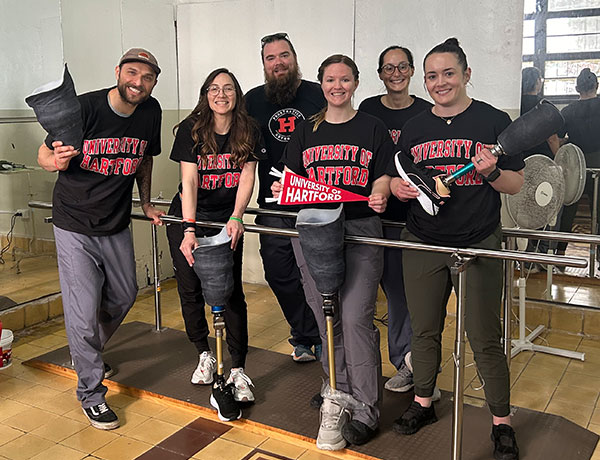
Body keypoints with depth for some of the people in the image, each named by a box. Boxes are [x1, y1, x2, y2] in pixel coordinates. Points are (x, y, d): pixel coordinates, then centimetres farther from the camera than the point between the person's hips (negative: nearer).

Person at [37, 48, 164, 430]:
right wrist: (58, 160, -33)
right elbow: (44, 155, -10)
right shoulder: (84, 108, -17)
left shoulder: (151, 112, -3)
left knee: (124, 296, 20)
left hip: (117, 226, 6)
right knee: (84, 312, -5)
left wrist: (146, 203, 15)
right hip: (75, 226, -5)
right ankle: (91, 393, 15)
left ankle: (89, 353, 48)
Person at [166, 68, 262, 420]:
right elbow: (189, 181, -16)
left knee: (232, 292, -6)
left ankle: (238, 370, 4)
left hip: (227, 219, 0)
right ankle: (205, 354, 25)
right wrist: (189, 230, -25)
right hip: (187, 217, 0)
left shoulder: (249, 131, -5)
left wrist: (236, 218, -26)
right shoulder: (190, 130, -9)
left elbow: (247, 177, -10)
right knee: (190, 290, 2)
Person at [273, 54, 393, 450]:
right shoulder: (307, 131, 16)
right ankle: (340, 393, 22)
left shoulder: (372, 128, 9)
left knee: (356, 317, -10)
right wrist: (282, 189, -7)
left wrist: (379, 197, -16)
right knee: (326, 318, 6)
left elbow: (383, 177, 5)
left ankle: (365, 410, 2)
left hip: (361, 228, -3)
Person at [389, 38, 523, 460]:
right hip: (422, 243, 3)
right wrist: (397, 186, -8)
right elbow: (397, 179, 16)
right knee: (424, 330, 12)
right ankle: (423, 403, 32)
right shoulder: (414, 128, 9)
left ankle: (502, 422, 20)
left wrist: (490, 172, -18)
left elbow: (517, 184, 2)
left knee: (485, 338, 2)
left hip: (478, 244, -3)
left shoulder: (495, 121, 0)